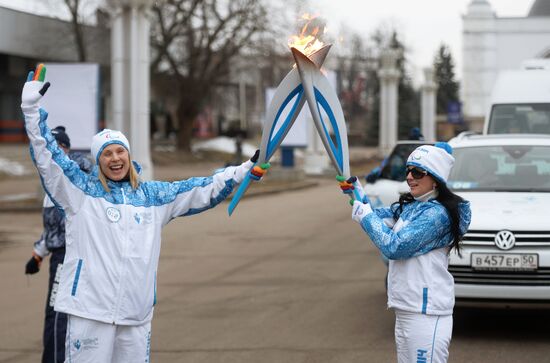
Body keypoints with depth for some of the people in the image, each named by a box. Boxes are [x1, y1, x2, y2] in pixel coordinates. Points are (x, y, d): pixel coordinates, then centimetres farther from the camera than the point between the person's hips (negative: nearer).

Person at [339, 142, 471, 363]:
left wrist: (365, 215, -9)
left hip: (426, 313, -9)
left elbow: (394, 247, -19)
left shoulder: (437, 214, -16)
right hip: (405, 311, 9)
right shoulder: (408, 207, 11)